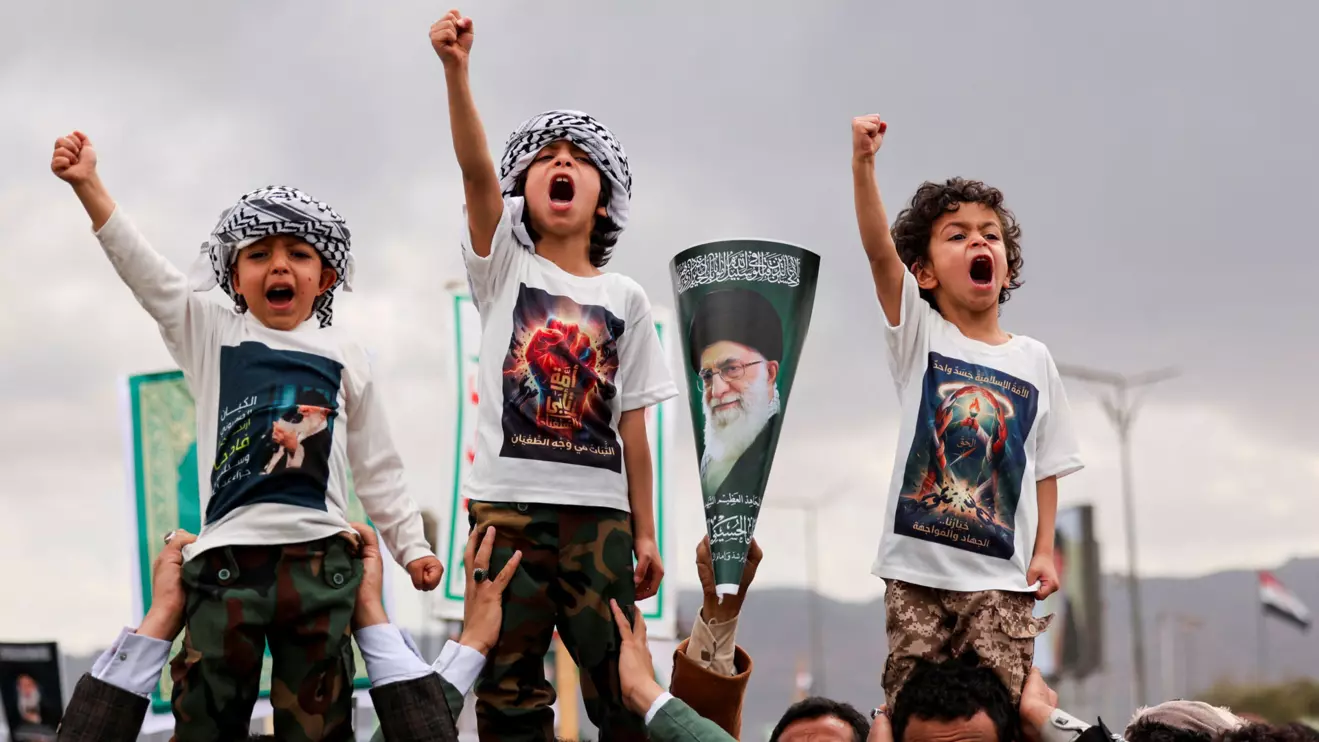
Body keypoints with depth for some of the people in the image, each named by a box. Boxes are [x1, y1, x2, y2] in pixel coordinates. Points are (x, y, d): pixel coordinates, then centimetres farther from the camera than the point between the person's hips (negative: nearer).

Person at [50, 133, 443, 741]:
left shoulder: (343, 358, 13)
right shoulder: (211, 336, 11)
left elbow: (377, 468, 19)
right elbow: (149, 275, 0)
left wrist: (410, 544, 15)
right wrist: (88, 186, -12)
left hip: (319, 555, 1)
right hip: (227, 556, 0)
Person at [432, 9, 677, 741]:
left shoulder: (625, 299, 12)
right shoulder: (505, 266, 8)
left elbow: (632, 428, 9)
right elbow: (475, 169, -10)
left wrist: (645, 534, 4)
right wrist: (456, 70, -26)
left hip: (598, 512, 1)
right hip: (508, 502, -1)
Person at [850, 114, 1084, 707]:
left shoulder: (1033, 359, 9)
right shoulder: (919, 334, 3)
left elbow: (1046, 467, 11)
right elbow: (879, 250, -13)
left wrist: (1044, 551, -1)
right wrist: (862, 164, -26)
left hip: (1001, 575, 1)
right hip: (918, 567, -1)